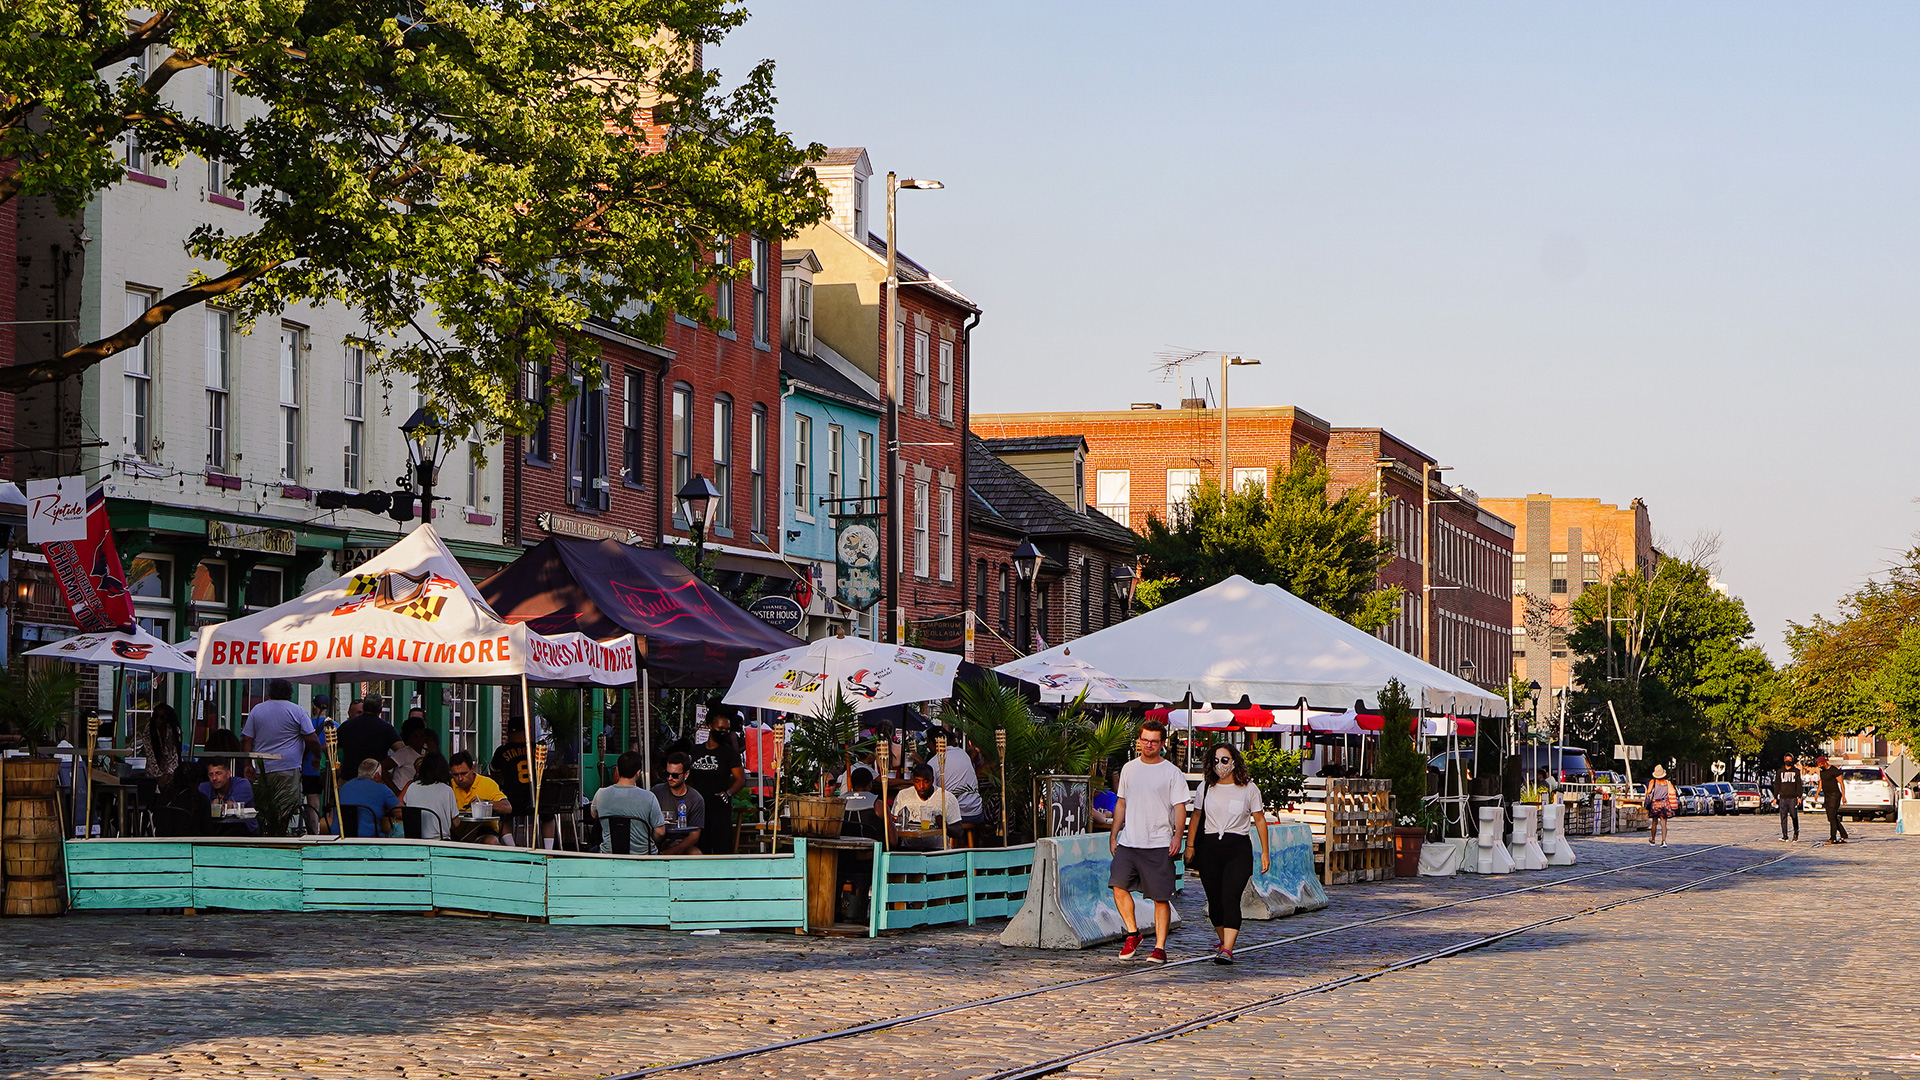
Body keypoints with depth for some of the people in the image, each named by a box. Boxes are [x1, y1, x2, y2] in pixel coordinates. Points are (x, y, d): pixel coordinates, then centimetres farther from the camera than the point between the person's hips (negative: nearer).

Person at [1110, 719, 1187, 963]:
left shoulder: (1172, 773, 0)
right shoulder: (1129, 769, 13)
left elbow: (1180, 807, -4)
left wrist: (1178, 836, -18)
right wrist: (1114, 835, 15)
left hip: (1159, 845, -4)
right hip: (1128, 842, 4)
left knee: (1161, 897, -2)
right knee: (1119, 885, -11)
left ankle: (1160, 948, 4)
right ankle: (1133, 934, 6)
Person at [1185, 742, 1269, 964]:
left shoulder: (1248, 789, 4)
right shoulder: (1205, 787, 9)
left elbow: (1259, 820, 8)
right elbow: (1195, 817, 16)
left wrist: (1265, 852, 5)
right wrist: (1190, 845, 8)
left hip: (1238, 848, -3)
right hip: (1209, 847, 3)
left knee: (1230, 898, -16)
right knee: (1214, 900, 5)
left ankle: (1227, 950, -22)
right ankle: (1223, 940, 27)